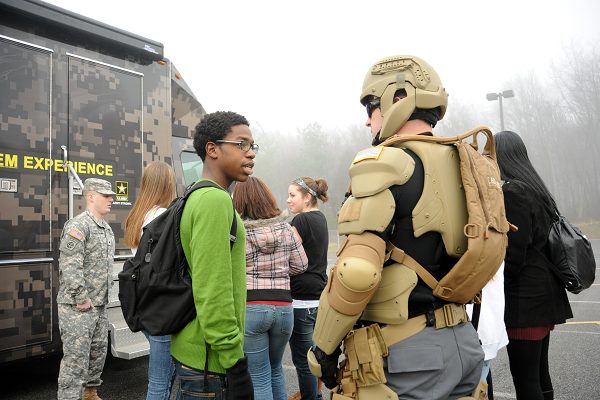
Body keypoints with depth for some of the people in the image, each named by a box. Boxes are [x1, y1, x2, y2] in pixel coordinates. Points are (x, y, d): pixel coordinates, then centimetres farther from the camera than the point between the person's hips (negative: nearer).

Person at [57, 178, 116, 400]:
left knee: (99, 351, 17)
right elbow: (70, 267, -22)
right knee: (76, 357, -5)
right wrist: (81, 299, -20)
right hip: (78, 306, -9)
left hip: (100, 304, 9)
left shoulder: (106, 228, 14)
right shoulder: (77, 226, -15)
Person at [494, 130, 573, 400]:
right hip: (544, 293, 9)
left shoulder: (512, 191, -15)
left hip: (525, 297, -9)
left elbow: (513, 255, -18)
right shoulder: (535, 189, 14)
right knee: (538, 372, 17)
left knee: (524, 377, -3)